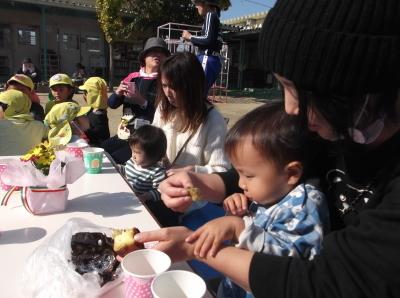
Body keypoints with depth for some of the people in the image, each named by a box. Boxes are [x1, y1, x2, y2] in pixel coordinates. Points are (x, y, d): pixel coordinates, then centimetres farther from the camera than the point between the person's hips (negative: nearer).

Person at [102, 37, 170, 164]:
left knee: (114, 159, -19)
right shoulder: (132, 77, 9)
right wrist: (118, 92, -9)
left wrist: (142, 101, -21)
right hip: (126, 133, 6)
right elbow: (112, 104, 12)